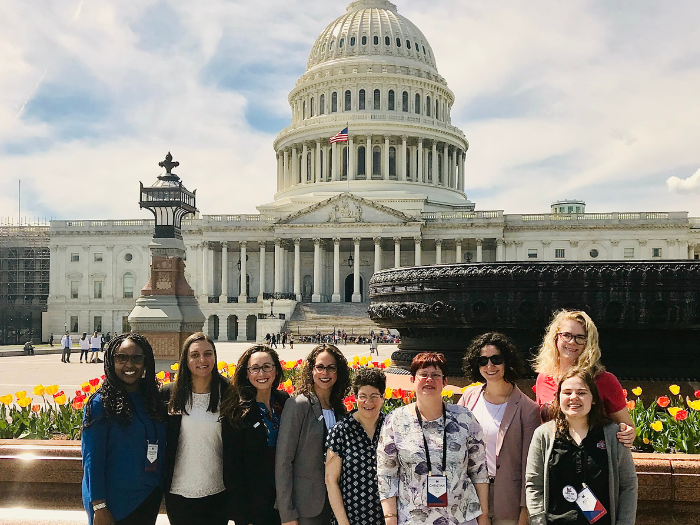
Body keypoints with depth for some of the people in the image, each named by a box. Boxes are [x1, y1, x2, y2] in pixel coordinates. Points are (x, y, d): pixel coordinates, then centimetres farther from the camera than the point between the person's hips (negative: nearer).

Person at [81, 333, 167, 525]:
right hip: (115, 504, -5)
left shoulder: (153, 399, 4)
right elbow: (92, 459, -14)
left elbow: (161, 450, 9)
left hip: (150, 499, 5)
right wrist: (99, 507, -16)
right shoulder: (100, 403, -12)